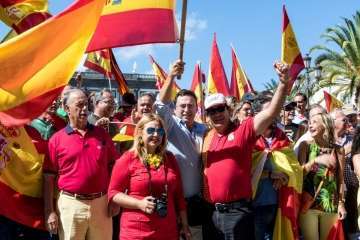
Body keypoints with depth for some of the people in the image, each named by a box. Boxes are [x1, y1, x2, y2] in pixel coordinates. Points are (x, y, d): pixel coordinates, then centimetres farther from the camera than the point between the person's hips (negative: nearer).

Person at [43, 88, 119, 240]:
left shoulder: (102, 134, 6)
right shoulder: (56, 139, -2)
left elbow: (113, 167, 9)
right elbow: (49, 178, -1)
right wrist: (49, 211, -5)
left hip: (101, 202, 2)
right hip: (71, 204, -2)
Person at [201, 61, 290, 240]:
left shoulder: (243, 130, -5)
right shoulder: (207, 137, 11)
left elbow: (270, 113, -17)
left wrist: (283, 83, -29)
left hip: (236, 211, -5)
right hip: (211, 211, 5)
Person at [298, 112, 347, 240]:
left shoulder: (338, 149, 4)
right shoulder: (306, 145, 1)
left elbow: (340, 178, 5)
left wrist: (341, 203, 1)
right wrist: (315, 161, -18)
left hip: (331, 204, 2)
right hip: (309, 203, -1)